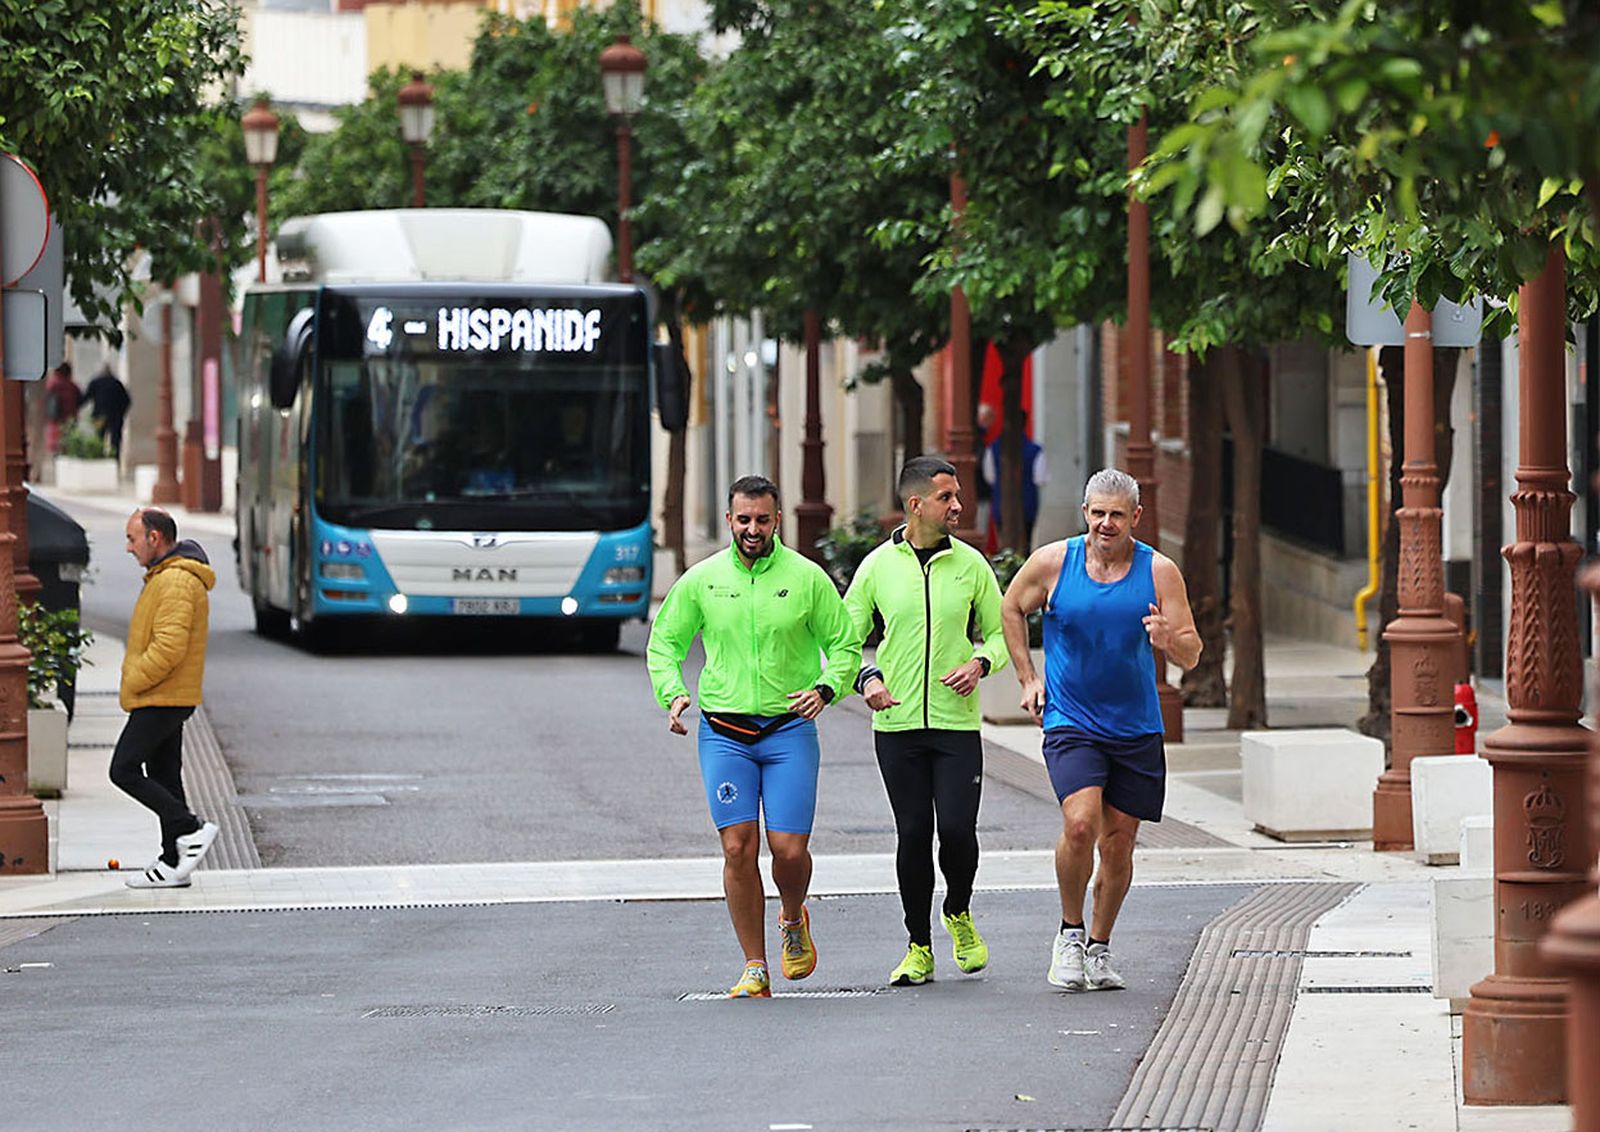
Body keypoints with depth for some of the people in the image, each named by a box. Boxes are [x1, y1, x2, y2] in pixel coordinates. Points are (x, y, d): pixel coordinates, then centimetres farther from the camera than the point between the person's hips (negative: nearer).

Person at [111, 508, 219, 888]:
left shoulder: (175, 582, -18)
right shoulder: (164, 577, 17)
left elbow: (169, 647, -26)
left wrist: (133, 683, -16)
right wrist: (136, 684, 14)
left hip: (160, 700, -11)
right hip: (170, 699, 11)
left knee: (124, 770, -9)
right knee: (164, 777, 10)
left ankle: (191, 830, -11)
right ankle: (174, 864, 11)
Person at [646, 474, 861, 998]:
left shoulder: (807, 578, 1)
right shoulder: (702, 580, 4)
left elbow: (844, 645, 7)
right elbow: (664, 643, 13)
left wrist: (825, 688, -12)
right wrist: (672, 693, -5)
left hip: (789, 728, -1)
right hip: (723, 733, 1)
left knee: (790, 850, -6)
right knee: (738, 847, -7)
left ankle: (794, 920, 29)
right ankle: (754, 968, 2)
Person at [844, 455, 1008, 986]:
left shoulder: (970, 563, 5)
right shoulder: (878, 565, 2)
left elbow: (1000, 632, 13)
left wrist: (980, 663, -9)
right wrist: (866, 678, -13)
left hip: (957, 723, 0)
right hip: (897, 724, 0)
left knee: (957, 830, -10)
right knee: (913, 834, 0)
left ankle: (959, 913, 21)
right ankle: (919, 947, 13)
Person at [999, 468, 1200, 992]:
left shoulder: (1159, 572, -3)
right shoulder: (1053, 563, -4)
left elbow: (1191, 654, -2)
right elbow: (1010, 610, 14)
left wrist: (1169, 640, -25)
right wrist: (1028, 678, 8)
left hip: (1136, 731, 2)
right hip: (1070, 723, -2)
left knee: (1118, 844, 5)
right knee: (1080, 823, -22)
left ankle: (1099, 948, 24)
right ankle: (1070, 930, -1)